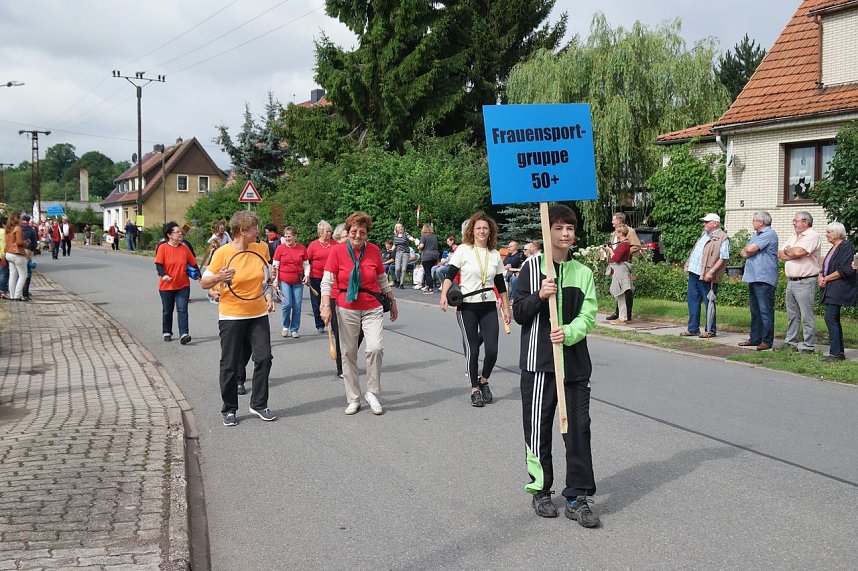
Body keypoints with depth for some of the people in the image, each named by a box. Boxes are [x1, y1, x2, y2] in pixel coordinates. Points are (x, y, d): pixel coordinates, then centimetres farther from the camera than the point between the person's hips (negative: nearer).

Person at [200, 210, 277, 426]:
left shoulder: (261, 248, 2)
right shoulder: (222, 252, -12)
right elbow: (204, 283, -7)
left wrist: (268, 295, 5)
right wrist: (219, 277, -27)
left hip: (258, 314, 4)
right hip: (231, 316, -4)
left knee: (264, 358, 1)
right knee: (230, 364, 3)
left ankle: (259, 404, 17)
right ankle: (229, 409, 18)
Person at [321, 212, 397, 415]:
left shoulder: (374, 250, 1)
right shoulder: (337, 250, -5)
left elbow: (382, 280, 13)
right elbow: (327, 281, -7)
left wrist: (392, 303, 18)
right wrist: (326, 306, -18)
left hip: (372, 309, 1)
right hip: (347, 309, 0)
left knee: (375, 348, -15)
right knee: (348, 353, 5)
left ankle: (372, 393, 5)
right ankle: (353, 399, 18)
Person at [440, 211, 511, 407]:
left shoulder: (495, 254, 9)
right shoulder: (463, 250, -2)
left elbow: (500, 284, 14)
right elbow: (450, 275, -6)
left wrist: (506, 308, 14)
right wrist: (444, 295, -21)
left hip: (489, 306, 3)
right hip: (467, 306, -3)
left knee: (492, 349, -5)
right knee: (472, 349, 0)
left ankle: (484, 381, 22)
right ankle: (475, 389, 16)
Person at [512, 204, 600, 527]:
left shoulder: (583, 272, 8)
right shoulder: (532, 266, 1)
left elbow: (588, 316, 0)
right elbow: (519, 313, 1)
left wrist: (568, 333, -19)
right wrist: (539, 297, -17)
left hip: (574, 361, 2)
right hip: (538, 360, -2)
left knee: (579, 428, 1)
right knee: (538, 427, 5)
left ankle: (578, 497, 10)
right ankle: (540, 490, 21)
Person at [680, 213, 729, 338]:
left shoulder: (722, 238, -9)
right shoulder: (704, 235, 18)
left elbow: (723, 258, -17)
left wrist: (711, 272, -23)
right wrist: (689, 266, 20)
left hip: (706, 276, -9)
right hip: (694, 273, 9)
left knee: (709, 302, -1)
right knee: (693, 300, 11)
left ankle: (710, 330, 7)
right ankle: (693, 328, 19)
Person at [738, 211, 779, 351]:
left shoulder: (769, 234, -9)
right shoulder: (755, 235, 21)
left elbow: (751, 249, -17)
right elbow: (743, 253, 16)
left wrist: (747, 249, 5)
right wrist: (748, 251, -5)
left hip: (764, 278, -10)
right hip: (753, 277, 10)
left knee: (765, 311, -7)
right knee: (755, 311, 13)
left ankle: (767, 341, -5)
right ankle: (755, 338, 19)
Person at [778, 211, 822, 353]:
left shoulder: (813, 236, -9)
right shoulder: (794, 237, 18)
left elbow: (798, 252, -23)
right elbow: (780, 254, 8)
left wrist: (787, 251, -2)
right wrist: (794, 254, -10)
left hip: (805, 282, -8)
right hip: (791, 281, 8)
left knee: (807, 316, -5)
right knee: (792, 315, 14)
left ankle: (809, 347, -1)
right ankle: (790, 343, 21)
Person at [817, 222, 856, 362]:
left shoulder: (846, 248, -11)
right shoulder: (833, 249, 20)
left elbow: (844, 270, -20)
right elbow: (825, 268, 23)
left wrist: (827, 278, -13)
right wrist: (821, 276, 2)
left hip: (838, 290, -10)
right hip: (830, 290, 10)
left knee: (830, 318, -15)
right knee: (834, 320, 12)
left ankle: (835, 353, -14)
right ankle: (840, 352, 18)